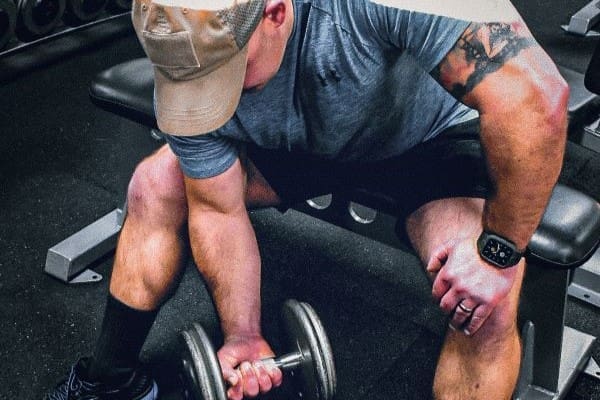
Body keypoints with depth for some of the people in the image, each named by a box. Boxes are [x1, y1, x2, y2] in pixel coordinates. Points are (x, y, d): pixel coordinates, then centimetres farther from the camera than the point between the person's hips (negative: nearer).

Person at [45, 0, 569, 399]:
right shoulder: (190, 64, -24)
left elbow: (536, 94, -41)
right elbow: (218, 210, -11)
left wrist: (499, 250, -34)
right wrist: (244, 338, -10)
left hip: (429, 135, -3)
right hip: (304, 143, 4)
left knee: (486, 303, -30)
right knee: (154, 186, -6)